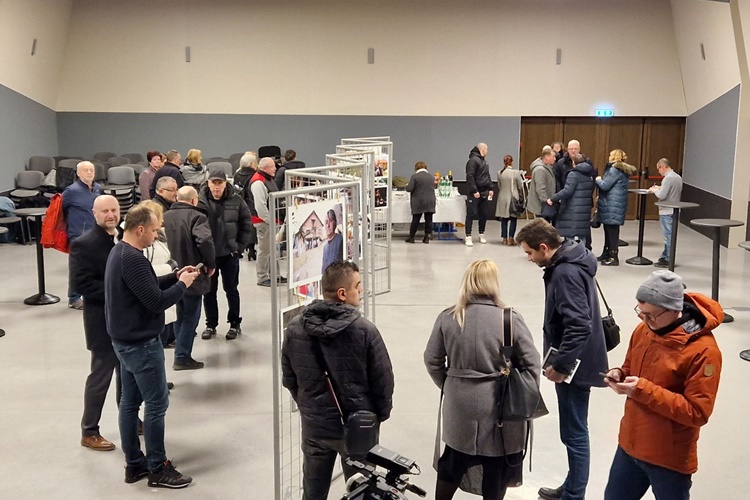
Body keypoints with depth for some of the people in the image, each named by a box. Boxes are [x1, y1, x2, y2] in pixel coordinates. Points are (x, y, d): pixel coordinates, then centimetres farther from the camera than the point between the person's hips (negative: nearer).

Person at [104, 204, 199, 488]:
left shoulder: (119, 252, 9)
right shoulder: (133, 259, -24)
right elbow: (157, 301, -24)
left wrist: (175, 277, 6)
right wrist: (182, 284, -9)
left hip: (125, 340, 10)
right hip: (141, 343, -10)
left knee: (129, 402, 15)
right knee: (157, 404, -1)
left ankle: (134, 464, 25)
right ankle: (157, 469, 9)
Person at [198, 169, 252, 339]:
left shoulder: (235, 201, -4)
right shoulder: (200, 202, -7)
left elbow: (246, 223, 3)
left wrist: (240, 246, -1)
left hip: (230, 253, 0)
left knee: (231, 289, 9)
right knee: (209, 290, 10)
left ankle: (234, 324, 22)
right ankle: (211, 324, 24)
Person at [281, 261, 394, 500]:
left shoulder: (295, 329, -8)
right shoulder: (364, 330, -21)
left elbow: (289, 379, 3)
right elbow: (383, 379, -13)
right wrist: (381, 413, 5)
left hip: (313, 426, 4)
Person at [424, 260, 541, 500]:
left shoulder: (447, 318, -5)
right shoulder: (509, 318, -12)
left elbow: (432, 360, 2)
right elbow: (532, 363, -8)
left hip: (459, 404, 3)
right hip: (500, 405, -2)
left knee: (453, 462, 22)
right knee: (497, 468, 15)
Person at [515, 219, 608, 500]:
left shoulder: (566, 273, -22)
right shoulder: (568, 264, 9)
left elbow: (579, 326, -29)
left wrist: (559, 364, -21)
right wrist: (559, 361, 19)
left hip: (574, 365, -10)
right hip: (573, 361, 10)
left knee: (574, 434, 1)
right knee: (573, 431, 20)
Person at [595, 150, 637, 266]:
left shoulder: (615, 170, -15)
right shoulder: (623, 170, 16)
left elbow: (605, 185, -16)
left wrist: (598, 180, 1)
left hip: (612, 205, -10)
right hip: (613, 204, 10)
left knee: (612, 230, -7)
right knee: (609, 230, 16)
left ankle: (614, 257, -4)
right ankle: (606, 254, 25)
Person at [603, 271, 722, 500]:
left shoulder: (703, 350, -22)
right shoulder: (643, 330, -2)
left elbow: (697, 412, -22)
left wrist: (644, 390, -27)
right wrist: (619, 375, -9)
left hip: (670, 459, -6)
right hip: (629, 445, 7)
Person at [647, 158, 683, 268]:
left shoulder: (668, 178, -18)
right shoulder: (678, 177, 11)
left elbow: (662, 196, -21)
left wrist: (654, 190, -4)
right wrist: (660, 188, 11)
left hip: (666, 212, -9)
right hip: (675, 210, 9)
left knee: (668, 235, -3)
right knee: (669, 235, 15)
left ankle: (668, 260, 3)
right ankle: (665, 257, 22)